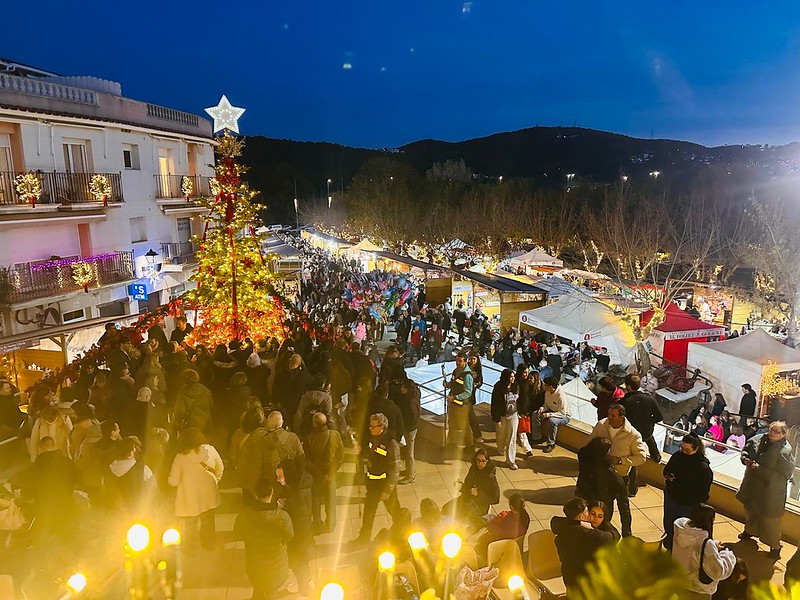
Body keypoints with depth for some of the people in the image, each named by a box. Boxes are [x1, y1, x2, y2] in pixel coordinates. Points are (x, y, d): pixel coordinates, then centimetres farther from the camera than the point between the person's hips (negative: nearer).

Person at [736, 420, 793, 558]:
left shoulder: (785, 451, -24)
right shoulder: (759, 439, -7)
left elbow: (782, 475, -24)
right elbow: (746, 450, 8)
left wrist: (759, 468, -26)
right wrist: (746, 459, -13)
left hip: (770, 490, -6)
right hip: (752, 484, 7)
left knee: (770, 517, 5)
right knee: (750, 508, 26)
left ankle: (775, 545, 25)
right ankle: (750, 531, 51)